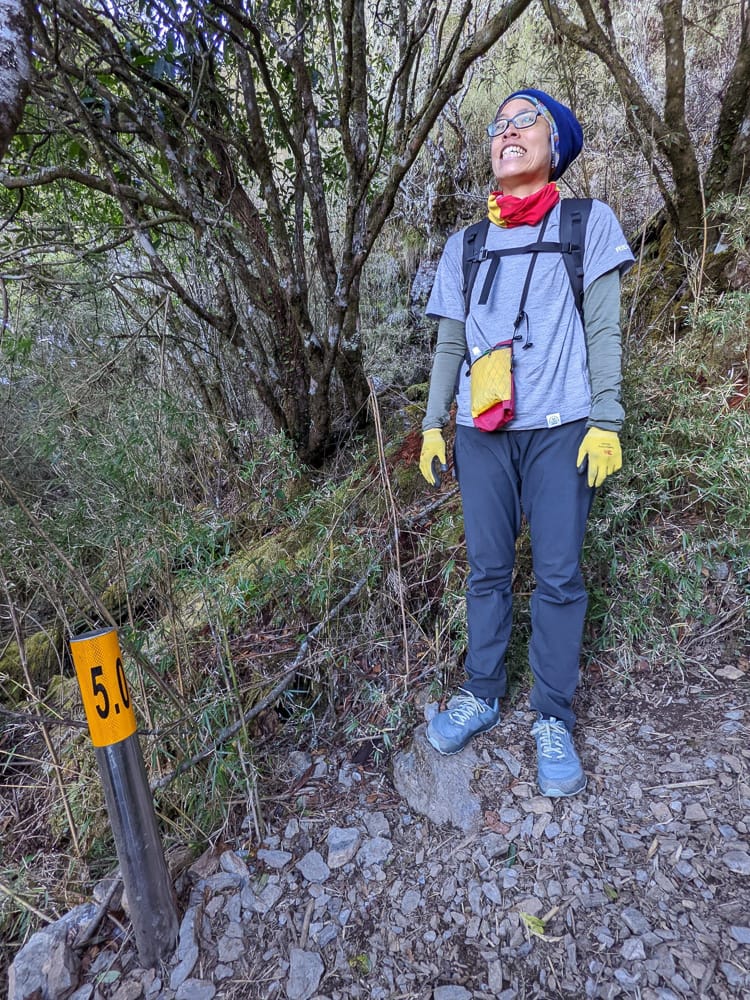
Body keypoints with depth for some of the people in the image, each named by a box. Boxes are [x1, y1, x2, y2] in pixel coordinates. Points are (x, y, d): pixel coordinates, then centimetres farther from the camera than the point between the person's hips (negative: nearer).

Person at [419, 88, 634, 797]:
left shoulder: (588, 223, 9)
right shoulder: (463, 246, 16)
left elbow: (602, 331, 2)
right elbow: (448, 345, 14)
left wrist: (605, 420, -7)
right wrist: (432, 425, 8)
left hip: (559, 430, -2)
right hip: (480, 433, 3)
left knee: (557, 577, -2)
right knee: (486, 570, 6)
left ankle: (553, 719, 12)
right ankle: (481, 695, 20)